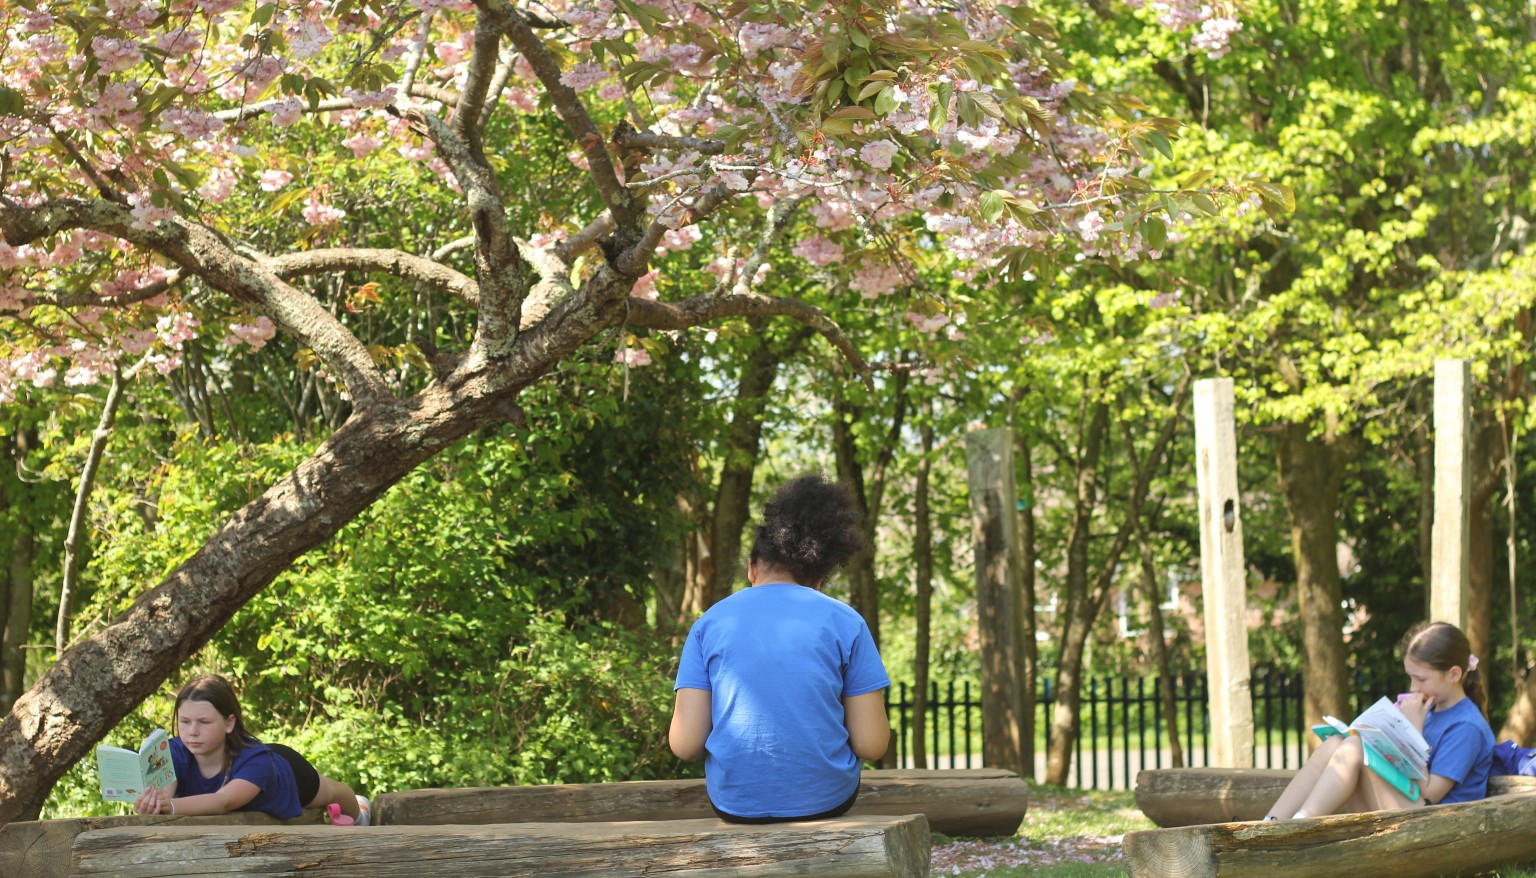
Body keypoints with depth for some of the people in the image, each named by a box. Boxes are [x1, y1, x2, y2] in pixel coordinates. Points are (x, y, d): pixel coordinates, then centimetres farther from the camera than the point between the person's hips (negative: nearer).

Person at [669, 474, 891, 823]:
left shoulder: (709, 623, 0)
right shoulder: (845, 622, -3)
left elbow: (685, 744, -8)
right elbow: (872, 744, -7)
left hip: (736, 803, 1)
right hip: (824, 801, -1)